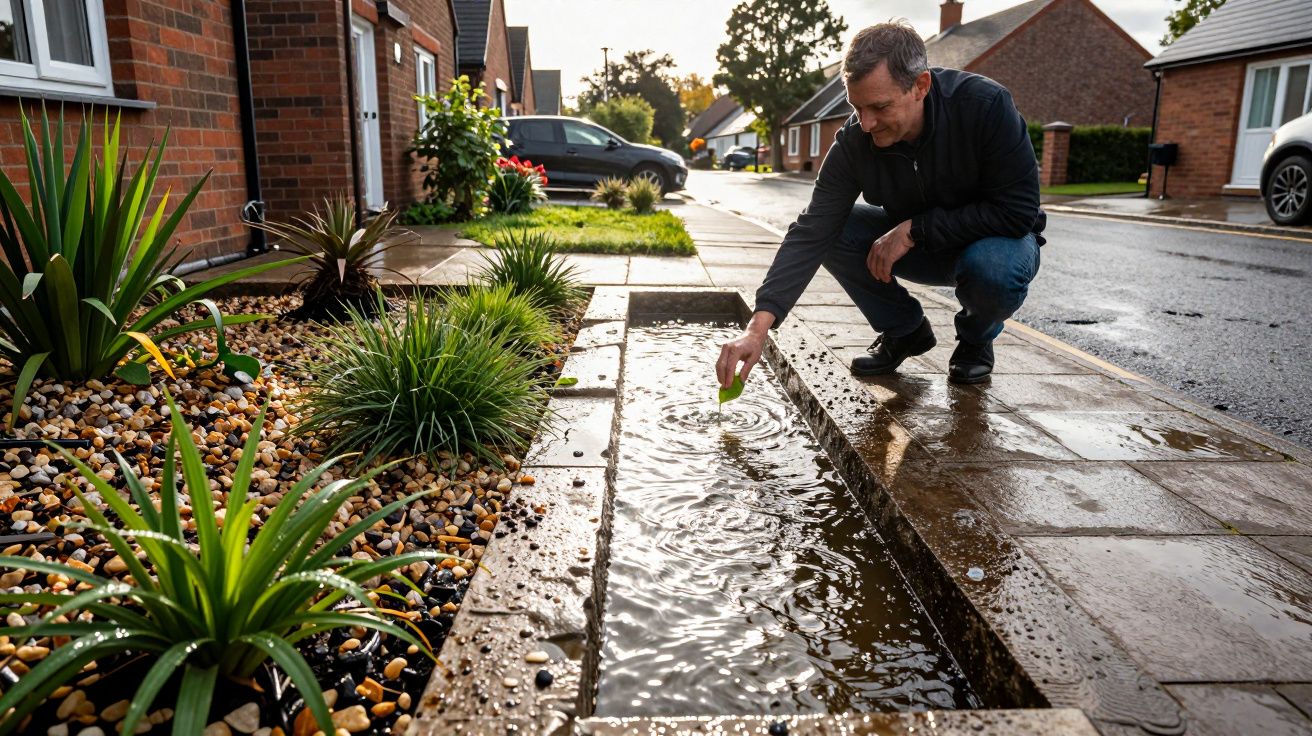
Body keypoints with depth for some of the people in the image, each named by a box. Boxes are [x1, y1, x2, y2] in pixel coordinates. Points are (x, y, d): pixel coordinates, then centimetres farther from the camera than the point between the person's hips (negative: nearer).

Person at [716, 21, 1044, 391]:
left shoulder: (986, 105, -28)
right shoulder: (854, 139, -20)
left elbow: (1017, 211, -27)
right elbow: (811, 232, -27)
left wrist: (915, 229, -30)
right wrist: (759, 325, -37)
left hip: (997, 239, -3)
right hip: (917, 244, 4)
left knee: (993, 267, -38)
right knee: (833, 231, -19)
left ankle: (976, 338, -1)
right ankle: (904, 330, 2)